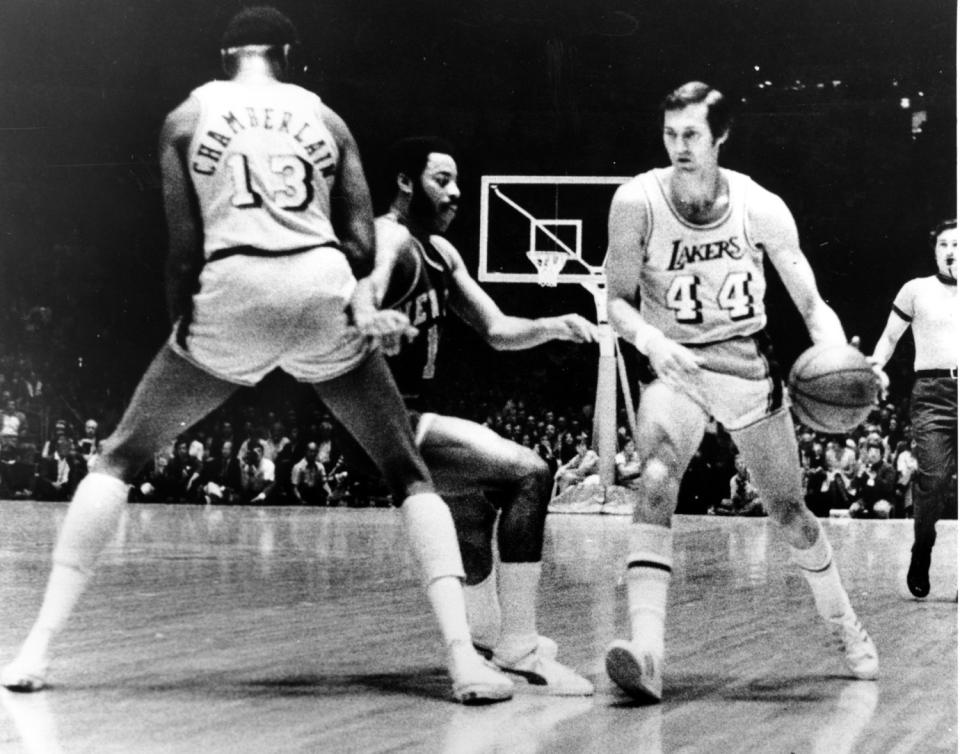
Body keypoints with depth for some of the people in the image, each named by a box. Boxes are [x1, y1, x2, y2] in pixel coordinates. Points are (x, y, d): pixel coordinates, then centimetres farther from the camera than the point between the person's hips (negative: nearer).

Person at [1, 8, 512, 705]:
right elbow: (362, 244, 8)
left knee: (120, 458, 15)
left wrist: (181, 321, 14)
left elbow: (185, 243, 5)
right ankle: (465, 659, -1)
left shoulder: (188, 117, 12)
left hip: (231, 295, -1)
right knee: (409, 472, 14)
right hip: (325, 294, 1)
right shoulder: (325, 117, 17)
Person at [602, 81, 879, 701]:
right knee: (657, 480, -29)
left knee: (788, 510, 12)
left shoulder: (761, 207, -12)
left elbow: (812, 305, -5)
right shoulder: (637, 202, -15)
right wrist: (652, 341, -29)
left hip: (750, 367, 2)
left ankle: (846, 626, 39)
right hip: (676, 366, -1)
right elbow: (619, 300, -8)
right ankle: (647, 651, -38)